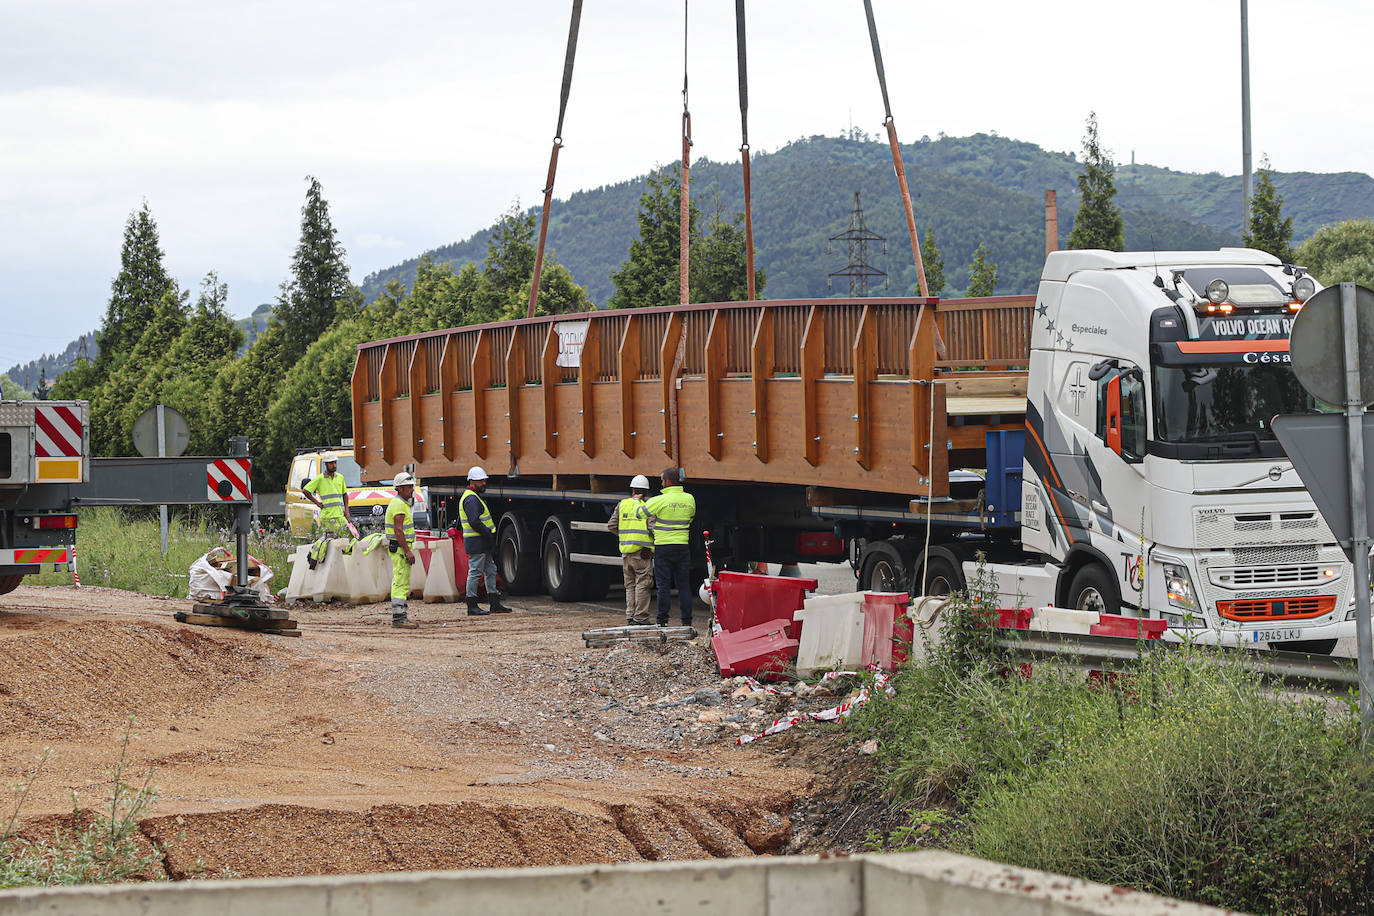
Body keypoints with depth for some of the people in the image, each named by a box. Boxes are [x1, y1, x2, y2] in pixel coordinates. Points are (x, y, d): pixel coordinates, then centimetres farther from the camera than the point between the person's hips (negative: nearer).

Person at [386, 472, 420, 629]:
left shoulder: (402, 504, 19)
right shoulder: (399, 504, -15)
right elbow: (398, 530, -21)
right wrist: (408, 551, -23)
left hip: (402, 548, 11)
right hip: (401, 548, -11)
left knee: (403, 585, 13)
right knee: (401, 583, -11)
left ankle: (402, 617, 16)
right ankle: (399, 618, -13)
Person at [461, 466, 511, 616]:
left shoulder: (475, 497, 19)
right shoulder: (471, 499, -15)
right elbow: (474, 522, -24)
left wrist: (490, 536, 15)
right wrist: (489, 535, -18)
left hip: (483, 542, 11)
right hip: (476, 542, -11)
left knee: (491, 571, 12)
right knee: (475, 572, -6)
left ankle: (495, 604, 16)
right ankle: (472, 606, -2)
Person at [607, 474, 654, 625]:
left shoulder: (623, 504, 7)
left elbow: (611, 526, 7)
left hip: (626, 550, 4)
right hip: (642, 550, -4)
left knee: (630, 585, 13)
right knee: (642, 584, -2)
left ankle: (630, 616, 13)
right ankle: (640, 617, -5)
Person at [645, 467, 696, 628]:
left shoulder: (659, 500, -12)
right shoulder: (689, 499, 3)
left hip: (663, 547, -4)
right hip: (683, 546, 4)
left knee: (663, 586, 1)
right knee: (684, 586, 8)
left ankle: (662, 620, 0)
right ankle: (687, 620, 6)